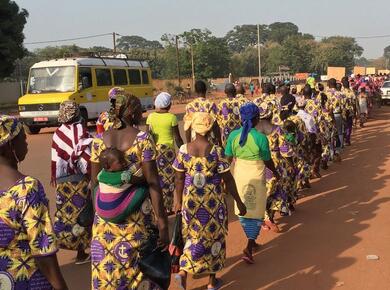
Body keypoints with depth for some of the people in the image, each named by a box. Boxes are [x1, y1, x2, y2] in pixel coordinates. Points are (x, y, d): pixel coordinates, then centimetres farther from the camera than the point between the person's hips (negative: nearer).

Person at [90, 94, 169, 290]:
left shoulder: (100, 140, 0)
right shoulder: (143, 139, -12)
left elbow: (95, 181, 4)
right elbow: (152, 182, -16)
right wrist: (162, 223, -13)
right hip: (137, 213, -3)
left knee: (106, 266, 16)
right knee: (138, 264, 13)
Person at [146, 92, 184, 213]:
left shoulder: (151, 116, 0)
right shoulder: (171, 117, -10)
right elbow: (177, 137, -7)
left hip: (153, 150, 4)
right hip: (168, 150, -4)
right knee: (168, 180, 7)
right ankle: (167, 208, 14)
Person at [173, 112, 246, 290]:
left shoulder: (184, 150, -7)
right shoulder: (216, 151, -15)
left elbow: (179, 178, 0)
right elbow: (228, 179, -11)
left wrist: (179, 200, 13)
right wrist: (239, 202, -1)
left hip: (191, 199, 2)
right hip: (213, 201, -2)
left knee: (194, 234, 22)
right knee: (213, 236, 14)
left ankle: (183, 271, 7)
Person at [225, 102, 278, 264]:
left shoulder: (234, 135, -6)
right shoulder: (261, 138, -16)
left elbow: (228, 158, -1)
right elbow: (267, 161, -7)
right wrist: (275, 172, 12)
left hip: (239, 175, 4)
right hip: (256, 177, -4)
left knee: (243, 210, 19)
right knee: (256, 211, 6)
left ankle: (251, 240, 33)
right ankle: (249, 247, -6)